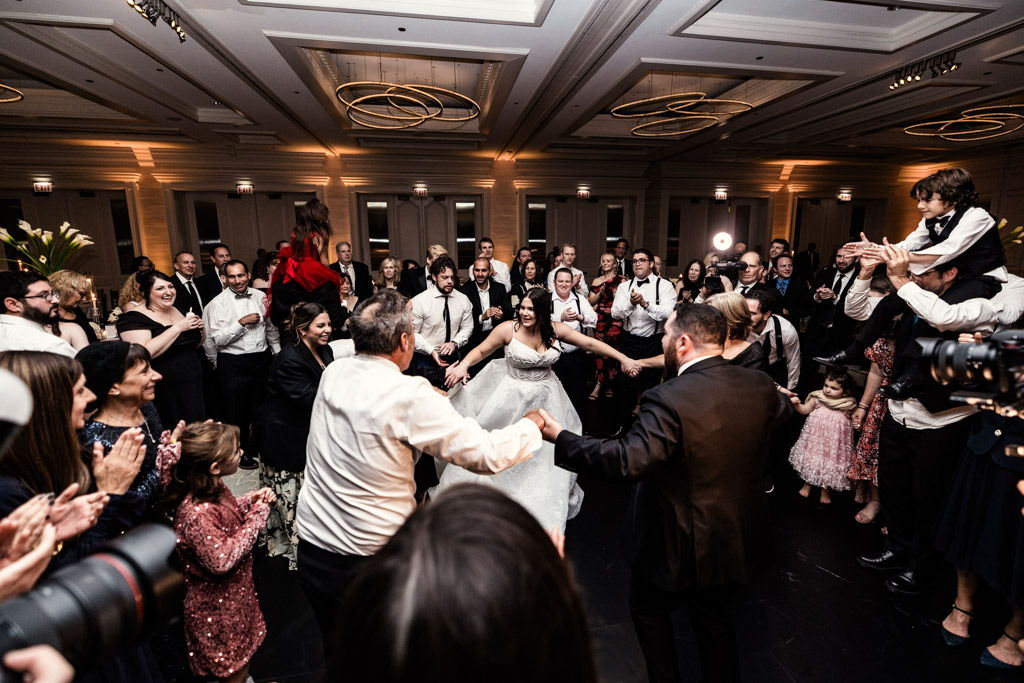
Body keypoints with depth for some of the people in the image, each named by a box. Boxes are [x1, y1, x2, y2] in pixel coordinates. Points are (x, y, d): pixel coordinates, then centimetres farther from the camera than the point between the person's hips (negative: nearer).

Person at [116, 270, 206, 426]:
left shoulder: (177, 311, 11)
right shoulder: (133, 318, -9)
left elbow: (196, 344, 22)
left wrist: (201, 330, 1)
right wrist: (177, 328, -21)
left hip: (193, 385, 7)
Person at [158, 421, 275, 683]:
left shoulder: (213, 487, -10)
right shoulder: (196, 513, -37)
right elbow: (221, 560, -32)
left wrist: (251, 499, -8)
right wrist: (256, 517, -27)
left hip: (233, 593, 8)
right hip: (218, 605, -8)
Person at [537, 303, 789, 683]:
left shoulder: (668, 399, -31)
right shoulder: (760, 386, -10)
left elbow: (627, 461, -37)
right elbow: (781, 410, 12)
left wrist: (560, 438, -27)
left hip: (677, 545, -6)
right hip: (737, 538, 6)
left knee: (648, 610, 24)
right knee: (715, 619, 30)